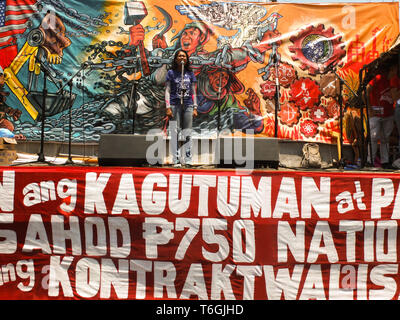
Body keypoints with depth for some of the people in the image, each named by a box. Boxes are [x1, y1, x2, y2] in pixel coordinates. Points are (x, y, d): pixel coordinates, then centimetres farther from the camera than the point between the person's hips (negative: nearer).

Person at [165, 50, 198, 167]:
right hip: (175, 105, -2)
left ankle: (188, 160, 7)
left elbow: (193, 92, 14)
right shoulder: (171, 73, 5)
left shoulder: (190, 73, 12)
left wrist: (195, 108, 7)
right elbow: (167, 91, 2)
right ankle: (176, 160, 1)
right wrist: (168, 107, -6)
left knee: (187, 133, 2)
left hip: (188, 106, 2)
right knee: (175, 133, -3)